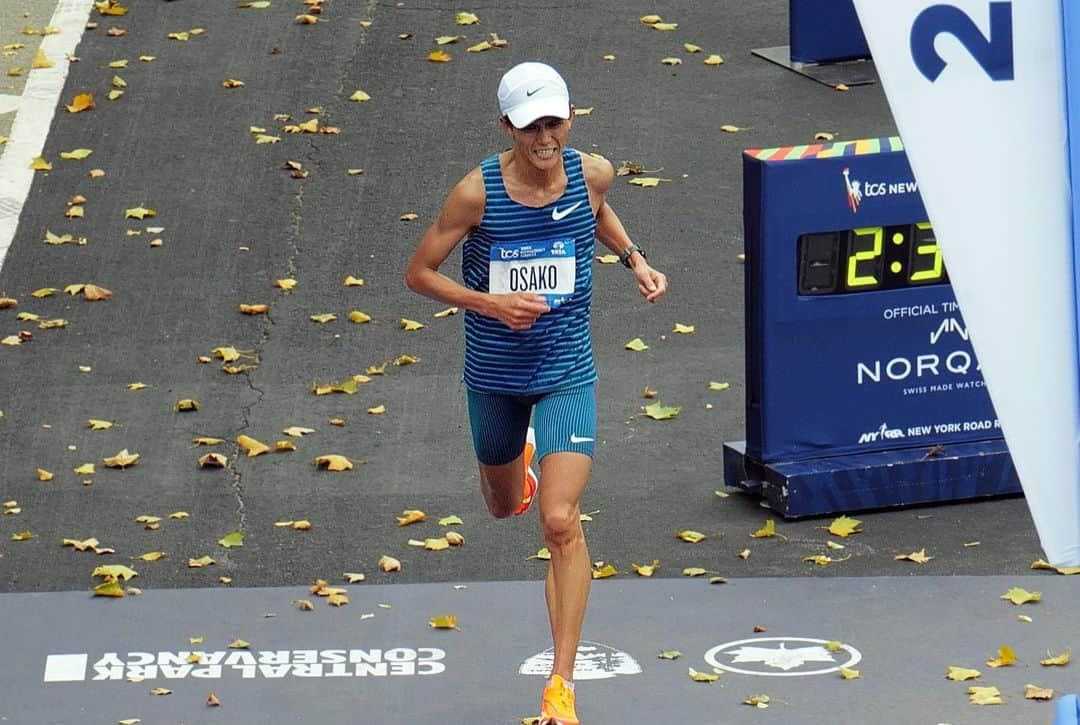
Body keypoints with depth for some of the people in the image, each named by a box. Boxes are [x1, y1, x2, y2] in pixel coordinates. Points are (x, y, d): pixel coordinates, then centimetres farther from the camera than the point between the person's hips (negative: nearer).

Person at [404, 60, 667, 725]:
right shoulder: (478, 192, -17)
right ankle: (517, 465, 66)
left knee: (560, 521, -16)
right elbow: (419, 272, -8)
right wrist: (488, 303, -22)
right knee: (505, 506, 24)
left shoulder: (591, 173, -9)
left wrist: (635, 259, 3)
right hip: (494, 375, 1)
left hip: (566, 375, -1)